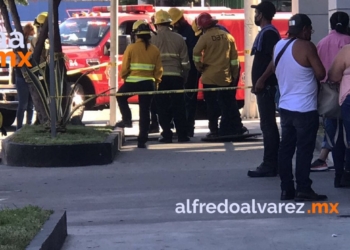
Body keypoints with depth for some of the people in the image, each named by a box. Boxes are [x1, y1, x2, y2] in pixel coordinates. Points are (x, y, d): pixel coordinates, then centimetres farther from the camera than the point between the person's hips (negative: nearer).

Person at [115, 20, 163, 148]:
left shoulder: (131, 48, -7)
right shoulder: (154, 50, 3)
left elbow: (124, 67, -6)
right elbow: (159, 70, 4)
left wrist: (124, 77, 12)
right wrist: (155, 80, 20)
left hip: (132, 82, -3)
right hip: (148, 83, 3)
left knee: (121, 96, 28)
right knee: (145, 112, 7)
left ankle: (127, 119, 15)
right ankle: (142, 141, 7)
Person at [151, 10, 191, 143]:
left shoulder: (153, 39, -3)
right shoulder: (179, 38, 5)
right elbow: (185, 62, 6)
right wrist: (184, 78, 15)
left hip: (160, 77, -2)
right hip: (176, 76, 2)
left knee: (163, 107, 4)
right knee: (179, 107, 7)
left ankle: (167, 135, 2)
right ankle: (182, 135, 5)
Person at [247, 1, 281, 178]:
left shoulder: (268, 33, -13)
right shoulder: (265, 33, 17)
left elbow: (274, 60, -22)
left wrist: (261, 80, -24)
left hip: (266, 86, -11)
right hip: (265, 86, 11)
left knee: (268, 125, -9)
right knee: (268, 125, 12)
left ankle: (269, 165, -8)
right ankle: (273, 163, 17)